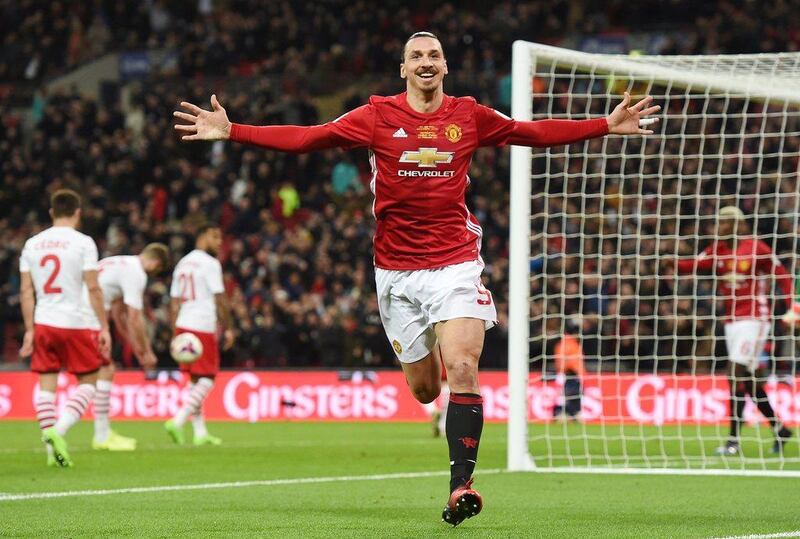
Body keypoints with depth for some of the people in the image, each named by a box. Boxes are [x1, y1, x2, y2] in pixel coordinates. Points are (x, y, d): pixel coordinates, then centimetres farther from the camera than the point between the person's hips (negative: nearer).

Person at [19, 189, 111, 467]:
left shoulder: (32, 243, 7)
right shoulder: (82, 242, -6)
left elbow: (25, 291, 6)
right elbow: (93, 288, -9)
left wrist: (29, 330, 10)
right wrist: (104, 327, -4)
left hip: (43, 324, 4)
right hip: (74, 324, -4)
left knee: (46, 384, 8)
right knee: (87, 381, 8)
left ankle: (52, 449, 6)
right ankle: (59, 431, -12)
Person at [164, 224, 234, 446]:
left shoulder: (182, 263, 17)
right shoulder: (210, 263, -7)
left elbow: (174, 303, 16)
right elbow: (220, 300, -11)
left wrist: (176, 334, 17)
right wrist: (228, 328, -4)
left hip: (183, 326, 8)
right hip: (203, 327, -8)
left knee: (195, 380, 13)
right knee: (206, 380, -4)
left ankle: (200, 432, 13)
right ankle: (178, 421, -17)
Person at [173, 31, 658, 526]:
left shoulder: (469, 116, 3)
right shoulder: (378, 116, 0)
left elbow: (535, 133, 13)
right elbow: (306, 137, -3)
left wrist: (607, 126, 9)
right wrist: (231, 131, -11)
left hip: (456, 262, -1)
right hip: (397, 268, 1)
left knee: (462, 369, -19)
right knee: (423, 388, 6)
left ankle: (461, 484, -16)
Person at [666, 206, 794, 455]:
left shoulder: (756, 248, -7)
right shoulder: (717, 250, 7)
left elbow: (782, 276, -2)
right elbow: (694, 265, -5)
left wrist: (791, 309, -8)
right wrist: (672, 263, -24)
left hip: (754, 318, -6)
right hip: (731, 320, 6)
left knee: (737, 374, -13)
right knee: (748, 378, 10)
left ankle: (734, 441, -12)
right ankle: (778, 429, 25)